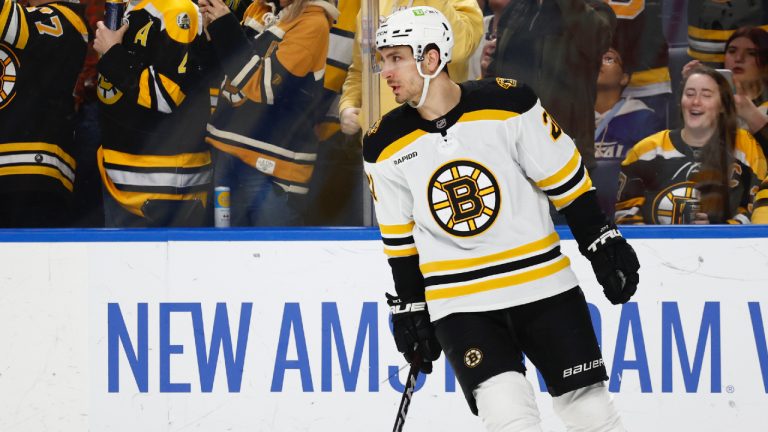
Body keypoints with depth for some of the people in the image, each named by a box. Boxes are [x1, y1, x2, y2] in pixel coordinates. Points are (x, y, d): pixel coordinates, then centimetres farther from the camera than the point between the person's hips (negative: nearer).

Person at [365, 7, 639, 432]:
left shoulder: (509, 104, -11)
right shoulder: (387, 148, -3)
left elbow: (564, 179, -2)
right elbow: (399, 238, 9)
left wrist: (603, 243, -1)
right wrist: (410, 307, 10)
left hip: (542, 282, -1)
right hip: (458, 304, 1)